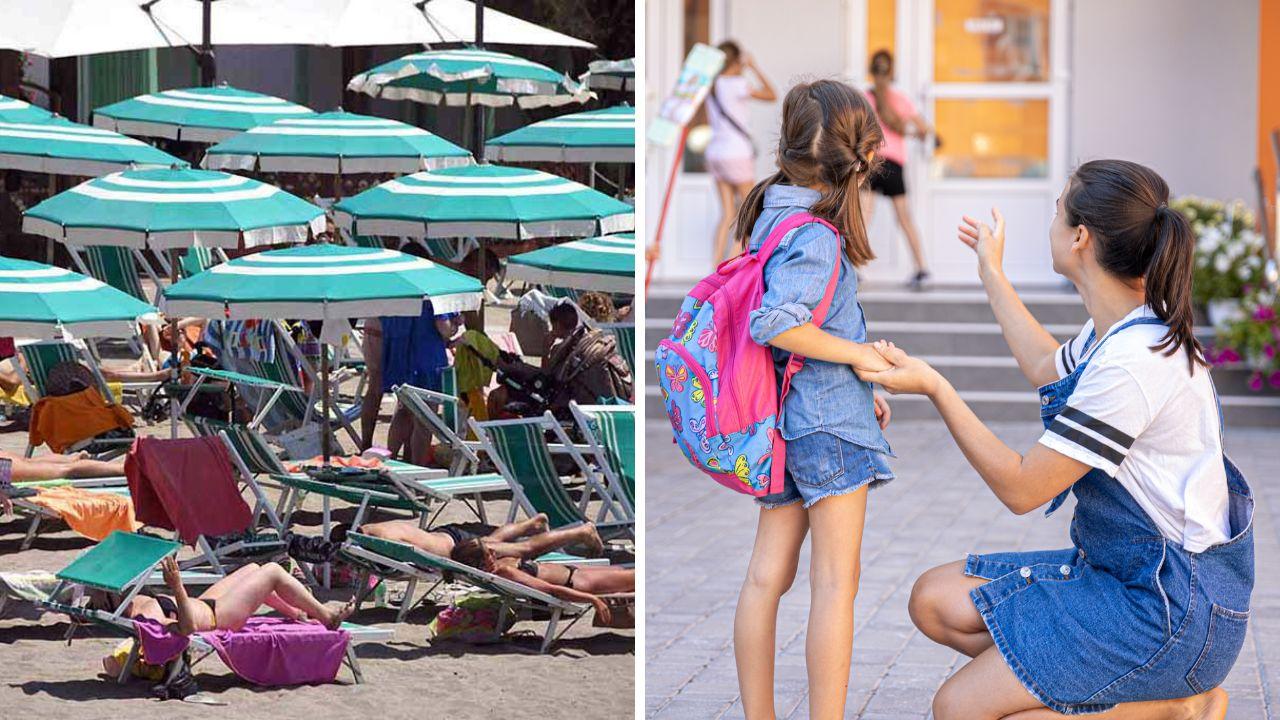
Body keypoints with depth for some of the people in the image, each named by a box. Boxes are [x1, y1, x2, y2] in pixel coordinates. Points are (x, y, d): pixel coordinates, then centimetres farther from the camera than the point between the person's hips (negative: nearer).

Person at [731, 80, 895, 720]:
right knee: (836, 583, -3)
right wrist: (858, 355, -17)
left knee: (767, 575, 9)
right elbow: (775, 324, -29)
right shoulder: (816, 234, -18)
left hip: (783, 421, 9)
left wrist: (859, 387, 17)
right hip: (828, 420, -9)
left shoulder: (770, 212, 10)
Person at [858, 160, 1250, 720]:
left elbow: (1021, 488, -20)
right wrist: (992, 274, 40)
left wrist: (935, 387, -17)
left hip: (1173, 604, -10)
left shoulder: (1135, 360, -26)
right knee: (936, 601, 6)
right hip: (1122, 569, 10)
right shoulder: (1116, 330, 5)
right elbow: (1050, 371, 31)